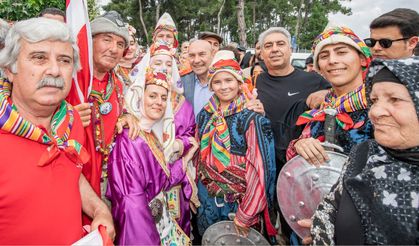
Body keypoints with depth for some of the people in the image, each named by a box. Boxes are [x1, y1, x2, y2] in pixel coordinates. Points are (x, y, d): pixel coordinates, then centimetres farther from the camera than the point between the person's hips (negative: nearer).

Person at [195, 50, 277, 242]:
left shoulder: (252, 118, -16)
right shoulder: (205, 115, 0)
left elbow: (260, 169, -19)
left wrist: (245, 215, -18)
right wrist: (195, 189, 9)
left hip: (239, 202, -4)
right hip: (207, 201, 5)